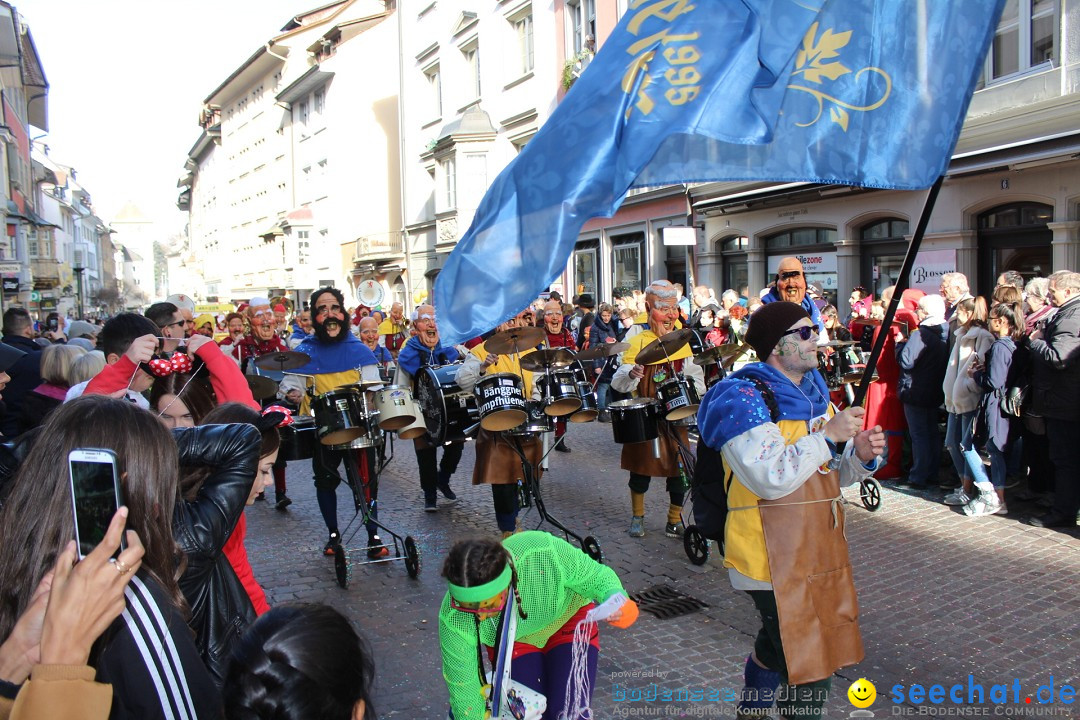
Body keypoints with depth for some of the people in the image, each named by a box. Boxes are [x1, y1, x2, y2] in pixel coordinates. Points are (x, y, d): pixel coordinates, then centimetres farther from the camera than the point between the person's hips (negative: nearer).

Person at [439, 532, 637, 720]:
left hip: (568, 619, 0)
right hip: (513, 643, 1)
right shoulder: (453, 620, -32)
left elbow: (598, 576, -21)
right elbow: (463, 689, -19)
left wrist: (614, 599, -39)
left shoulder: (545, 553, -38)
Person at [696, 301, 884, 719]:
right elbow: (772, 477, -27)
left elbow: (830, 474, 16)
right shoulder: (744, 399, -16)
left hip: (819, 553, 9)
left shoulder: (815, 393, 11)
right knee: (807, 673, -3)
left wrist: (862, 456, -4)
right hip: (774, 559, -9)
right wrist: (827, 435, -22)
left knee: (776, 648, 25)